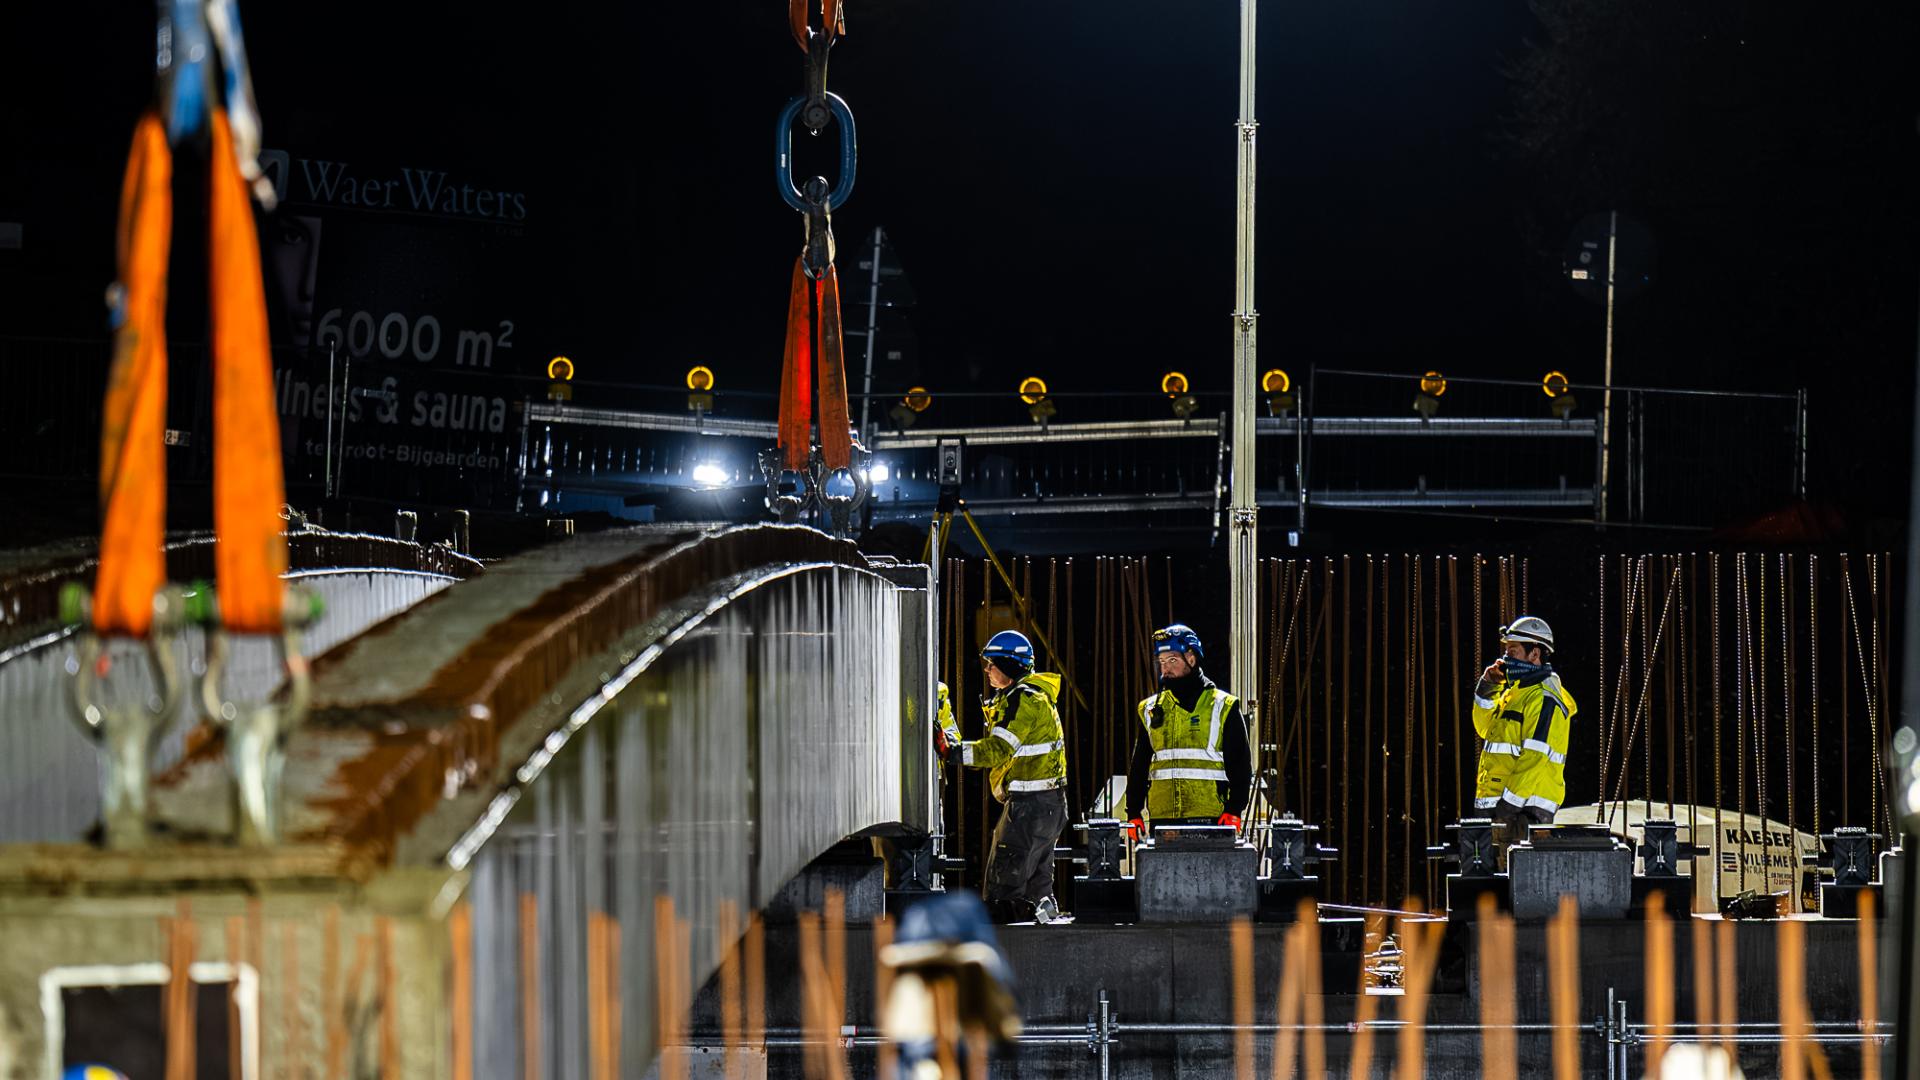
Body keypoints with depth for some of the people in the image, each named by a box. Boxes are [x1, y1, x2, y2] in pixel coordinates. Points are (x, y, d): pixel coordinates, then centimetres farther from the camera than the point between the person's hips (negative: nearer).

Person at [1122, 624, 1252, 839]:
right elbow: (1138, 767, 20)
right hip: (1161, 818, 4)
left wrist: (1234, 810, -7)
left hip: (1207, 820, -3)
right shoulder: (1151, 710, 16)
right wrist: (1134, 813, 11)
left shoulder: (1222, 707, 5)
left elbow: (1240, 765, 3)